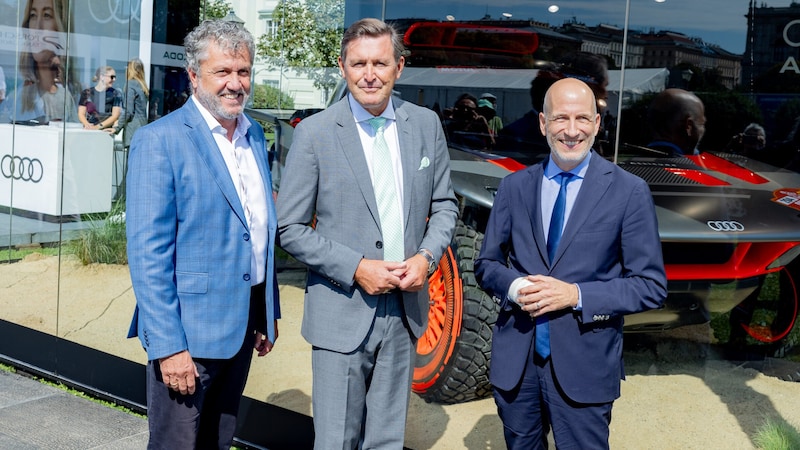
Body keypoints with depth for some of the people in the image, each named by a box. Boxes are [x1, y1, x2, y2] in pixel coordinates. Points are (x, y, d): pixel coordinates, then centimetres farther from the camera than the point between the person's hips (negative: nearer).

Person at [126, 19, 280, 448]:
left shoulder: (254, 135, 9)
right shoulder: (160, 140, -13)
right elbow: (147, 252, -17)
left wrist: (267, 315, 14)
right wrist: (167, 345, -20)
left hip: (243, 324, 7)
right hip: (189, 329, -7)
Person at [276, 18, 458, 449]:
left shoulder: (426, 124, 4)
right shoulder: (314, 133, -8)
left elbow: (444, 204, 13)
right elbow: (291, 230, -6)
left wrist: (426, 256, -6)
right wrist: (356, 268, -16)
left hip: (404, 310, 4)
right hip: (342, 313, -3)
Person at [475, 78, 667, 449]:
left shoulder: (629, 192, -5)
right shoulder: (513, 187, 5)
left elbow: (651, 286, -5)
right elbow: (486, 265, 11)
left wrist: (577, 295, -18)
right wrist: (514, 286, -12)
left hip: (584, 364, -3)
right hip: (514, 360, 3)